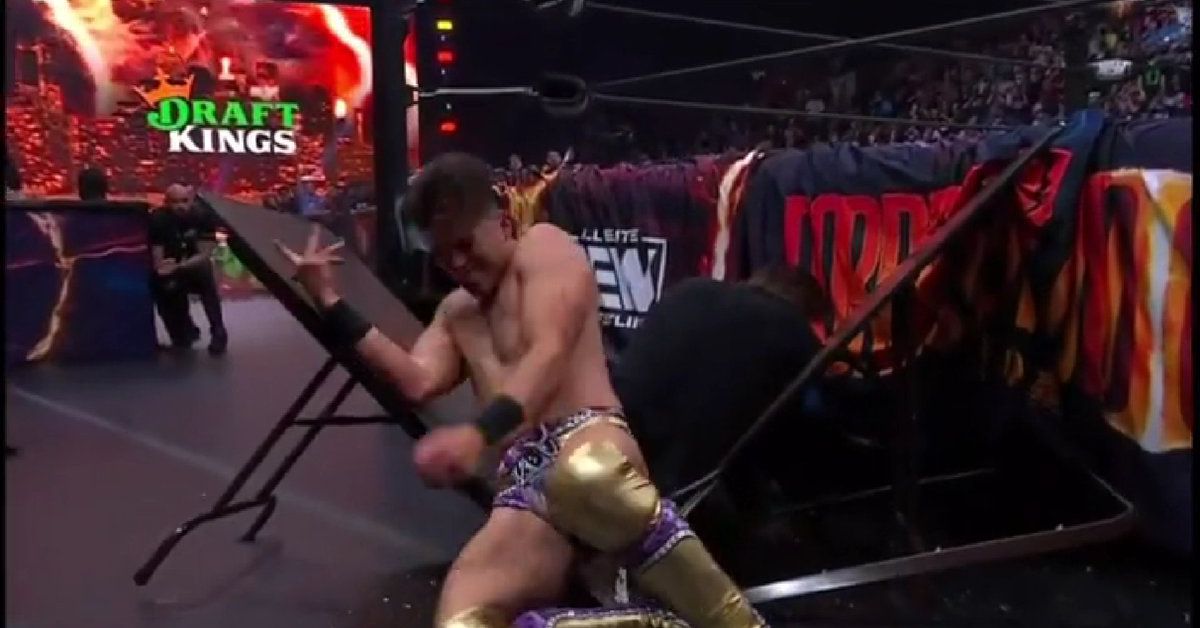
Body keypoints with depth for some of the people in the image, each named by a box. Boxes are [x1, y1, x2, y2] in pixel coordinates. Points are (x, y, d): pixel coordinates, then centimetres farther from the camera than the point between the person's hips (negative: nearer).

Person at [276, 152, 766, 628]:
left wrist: (478, 433, -28)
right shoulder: (455, 312, 32)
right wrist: (330, 303, 9)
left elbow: (549, 354, -10)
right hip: (527, 485, 6)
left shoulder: (544, 246, 9)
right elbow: (417, 383, 13)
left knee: (585, 477, -46)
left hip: (586, 438, -6)